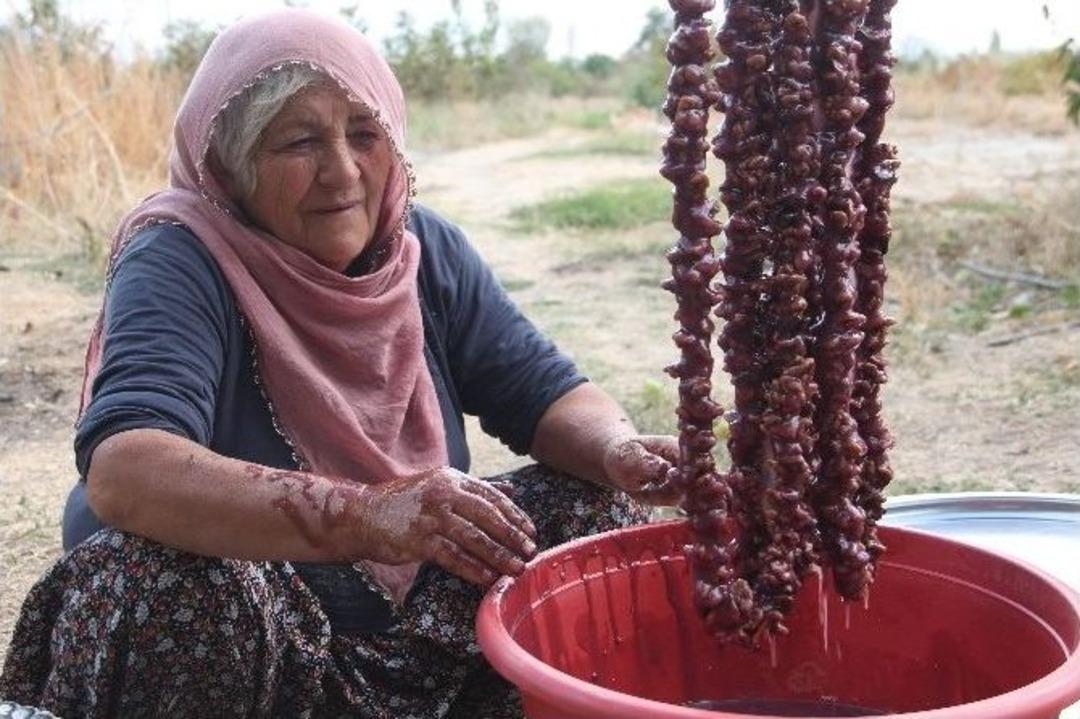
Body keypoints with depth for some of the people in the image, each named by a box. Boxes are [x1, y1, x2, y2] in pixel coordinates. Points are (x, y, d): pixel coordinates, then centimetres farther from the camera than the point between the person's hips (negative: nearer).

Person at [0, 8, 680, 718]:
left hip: (415, 622, 5)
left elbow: (545, 392, -2)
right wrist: (364, 515, -48)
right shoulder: (179, 261, -19)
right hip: (237, 634, -5)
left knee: (600, 509, -10)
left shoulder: (424, 247, -2)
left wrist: (618, 449, -26)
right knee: (164, 580, -36)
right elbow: (122, 469, -35)